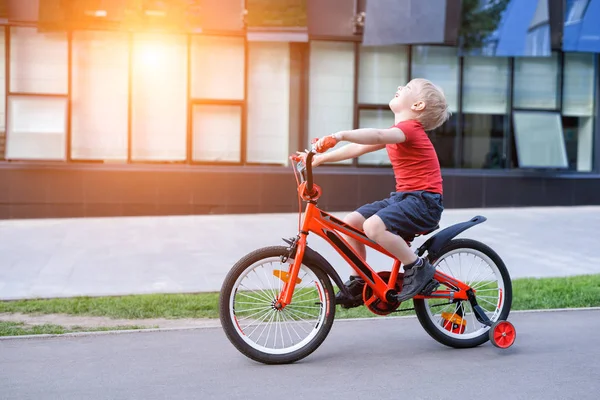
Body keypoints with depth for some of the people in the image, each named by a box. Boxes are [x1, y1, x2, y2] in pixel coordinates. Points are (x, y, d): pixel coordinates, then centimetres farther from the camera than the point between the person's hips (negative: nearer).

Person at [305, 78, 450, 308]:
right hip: (403, 196, 9)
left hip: (424, 200, -9)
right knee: (350, 222, 0)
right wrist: (321, 158, 9)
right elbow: (357, 149, 15)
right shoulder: (398, 132, 17)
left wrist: (341, 135, -46)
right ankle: (361, 281, 12)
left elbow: (377, 136, -35)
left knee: (373, 226, -30)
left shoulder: (410, 128, -13)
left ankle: (418, 268, -13)